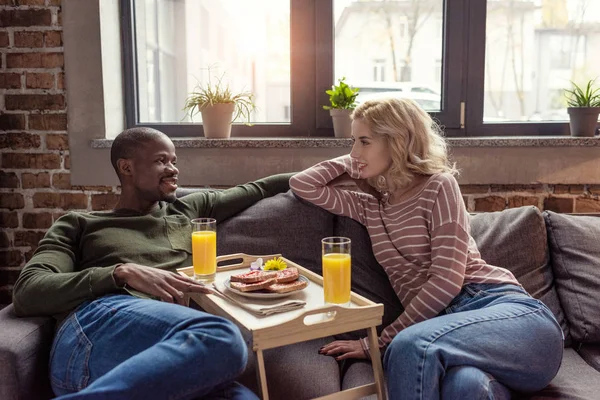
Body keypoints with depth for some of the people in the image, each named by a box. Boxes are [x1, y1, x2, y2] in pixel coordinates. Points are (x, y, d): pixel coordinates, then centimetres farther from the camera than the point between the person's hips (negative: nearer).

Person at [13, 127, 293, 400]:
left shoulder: (186, 210, 31)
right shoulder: (78, 224, 20)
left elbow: (253, 191, 41)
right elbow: (27, 293, 4)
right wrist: (124, 272, -8)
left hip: (164, 349, 4)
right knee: (221, 338, -36)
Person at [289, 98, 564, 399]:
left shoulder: (438, 185, 2)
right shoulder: (369, 207, 20)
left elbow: (446, 280, -10)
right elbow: (302, 185, 24)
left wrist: (379, 341, -11)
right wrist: (354, 163, 22)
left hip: (505, 307, -2)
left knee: (411, 346, -36)